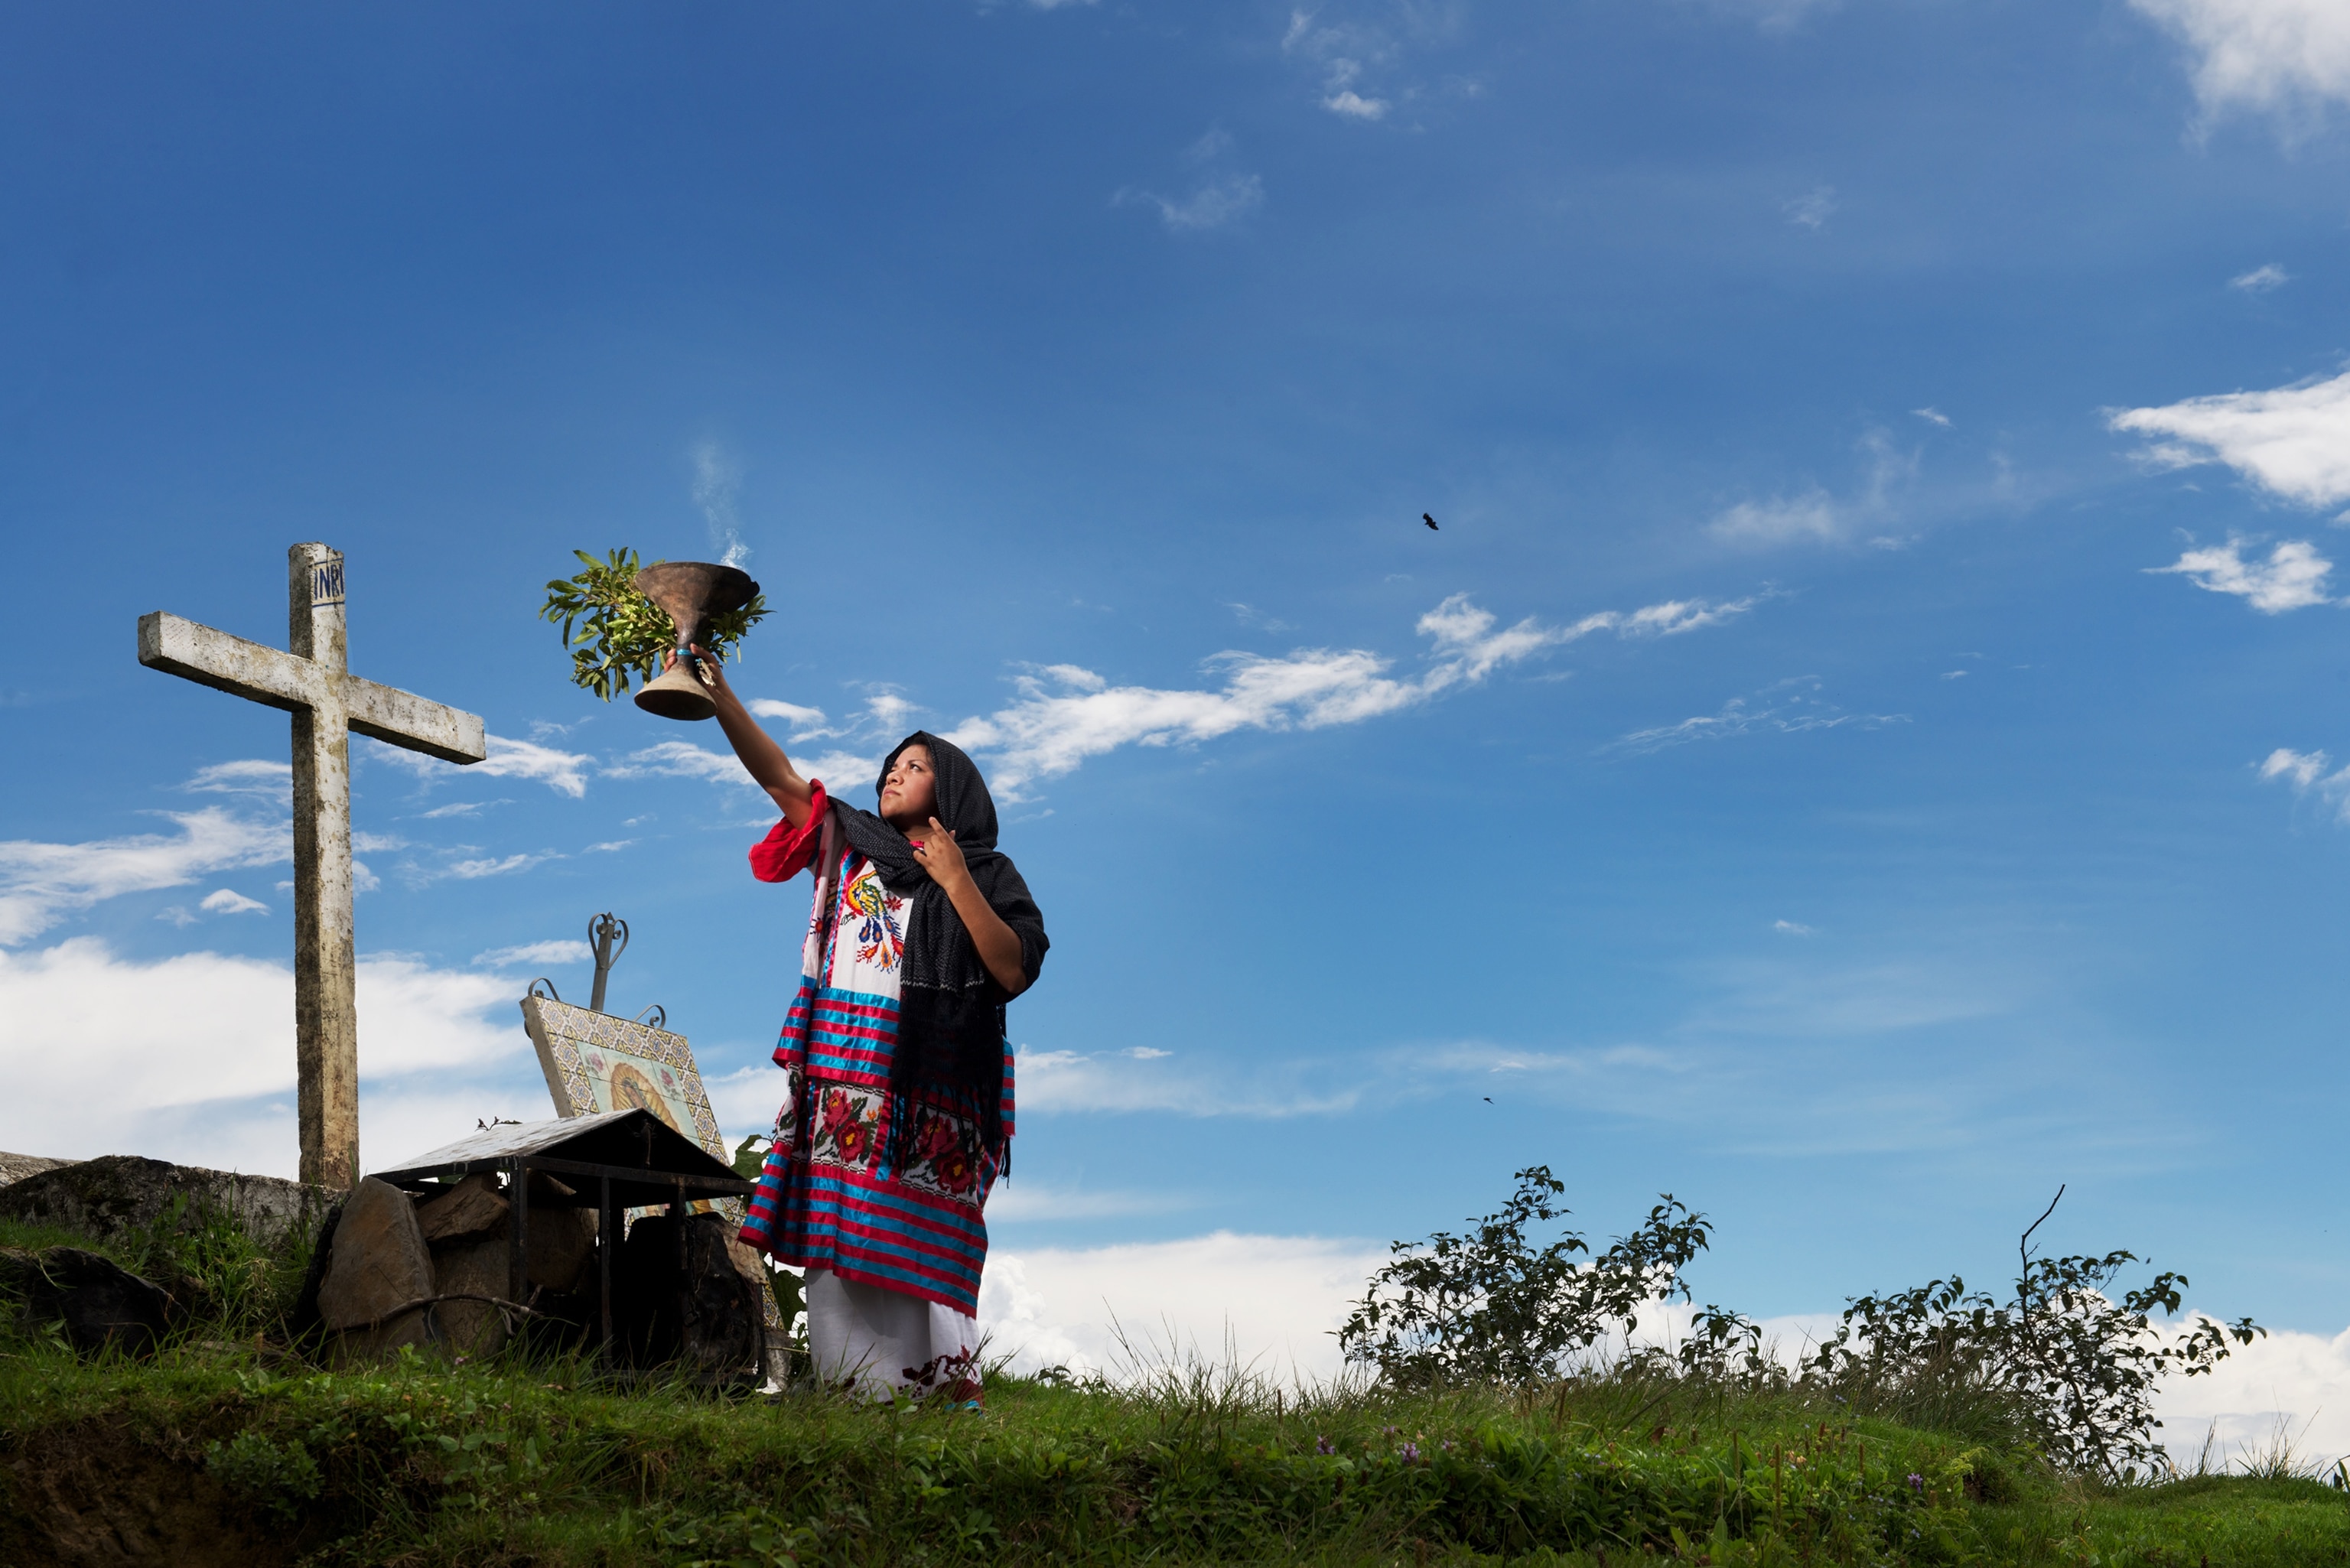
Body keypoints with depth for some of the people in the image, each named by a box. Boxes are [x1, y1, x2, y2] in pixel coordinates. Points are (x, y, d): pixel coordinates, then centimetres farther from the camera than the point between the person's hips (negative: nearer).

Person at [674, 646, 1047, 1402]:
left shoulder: (986, 872, 12)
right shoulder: (851, 843, 22)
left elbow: (1014, 971, -1)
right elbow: (779, 776, 14)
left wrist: (955, 881, -5)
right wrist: (717, 688, 6)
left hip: (929, 1077, -3)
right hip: (844, 1065, 3)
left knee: (916, 1236, -11)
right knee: (840, 1228, -8)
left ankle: (946, 1384, -13)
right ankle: (858, 1390, -11)